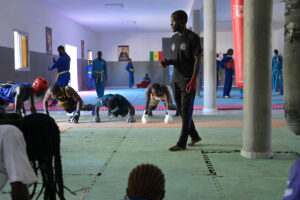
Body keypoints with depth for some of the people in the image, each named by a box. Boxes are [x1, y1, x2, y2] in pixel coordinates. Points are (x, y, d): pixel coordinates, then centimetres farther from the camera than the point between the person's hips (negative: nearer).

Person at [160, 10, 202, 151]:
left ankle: (181, 143, -1)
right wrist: (167, 62, -1)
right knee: (182, 111, 12)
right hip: (175, 81, 8)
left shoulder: (193, 38, -8)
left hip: (188, 81, -7)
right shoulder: (174, 39, 14)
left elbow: (197, 60, -11)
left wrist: (193, 80, -18)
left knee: (186, 112, -5)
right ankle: (195, 136, 26)